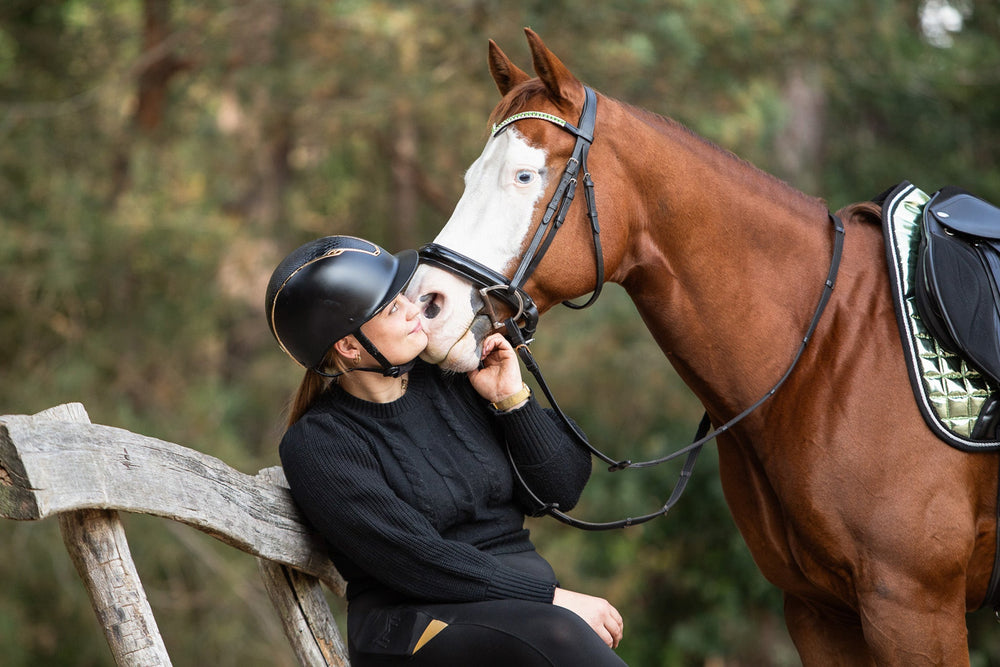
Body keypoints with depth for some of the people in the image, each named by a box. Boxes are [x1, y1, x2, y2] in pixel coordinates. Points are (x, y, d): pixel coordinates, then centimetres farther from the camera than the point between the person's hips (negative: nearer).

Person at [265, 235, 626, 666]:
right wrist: (554, 598, -18)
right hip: (409, 625, -5)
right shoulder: (316, 446, -5)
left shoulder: (456, 379, 9)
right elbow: (419, 562, -14)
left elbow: (564, 489, 11)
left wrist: (513, 400, -2)